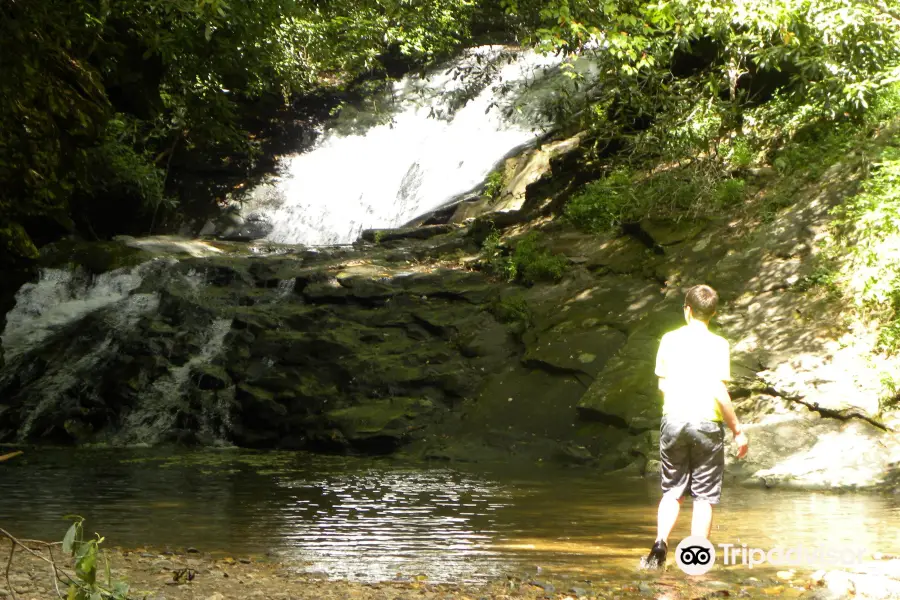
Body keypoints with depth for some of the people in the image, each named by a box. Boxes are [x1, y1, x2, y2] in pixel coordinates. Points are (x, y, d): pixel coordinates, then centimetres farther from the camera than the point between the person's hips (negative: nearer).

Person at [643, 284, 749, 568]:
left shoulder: (669, 340, 4)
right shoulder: (717, 344, -7)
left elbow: (662, 384, 9)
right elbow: (719, 392, -13)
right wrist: (737, 430, -5)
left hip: (673, 420, 3)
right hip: (707, 423, -3)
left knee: (672, 491, 15)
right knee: (704, 496, 5)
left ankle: (660, 542, -3)